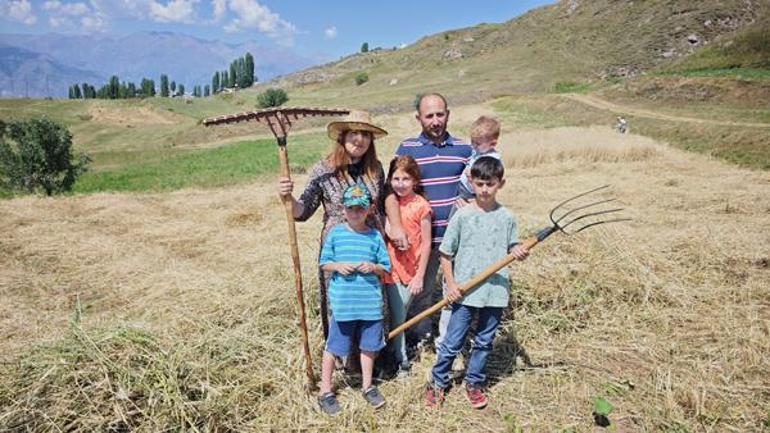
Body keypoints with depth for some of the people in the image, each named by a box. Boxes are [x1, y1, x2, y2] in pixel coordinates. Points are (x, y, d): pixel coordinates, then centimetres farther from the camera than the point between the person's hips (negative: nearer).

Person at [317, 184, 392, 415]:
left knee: (369, 345, 16)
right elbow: (323, 263, 4)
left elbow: (386, 267, 5)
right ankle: (325, 391, 27)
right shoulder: (335, 233, -2)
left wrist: (373, 267, -15)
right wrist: (337, 266, -15)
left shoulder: (375, 236, 0)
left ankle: (367, 386, 37)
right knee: (333, 346, 8)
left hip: (370, 302, 2)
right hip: (342, 302, -1)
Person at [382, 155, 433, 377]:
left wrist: (420, 276, -7)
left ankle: (398, 354, 26)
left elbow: (426, 243, -6)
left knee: (399, 315, 4)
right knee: (397, 317, 11)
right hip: (392, 269, 3)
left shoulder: (421, 205, -8)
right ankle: (401, 361, 28)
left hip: (412, 270, -3)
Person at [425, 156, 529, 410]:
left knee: (484, 342, 16)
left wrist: (518, 253, -12)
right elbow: (445, 254, -2)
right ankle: (437, 384, 26)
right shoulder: (462, 215, -6)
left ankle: (474, 384, 35)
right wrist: (451, 284, -8)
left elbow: (512, 248, 11)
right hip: (465, 292, -2)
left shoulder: (506, 217, 1)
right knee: (453, 342, 6)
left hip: (496, 292, 2)